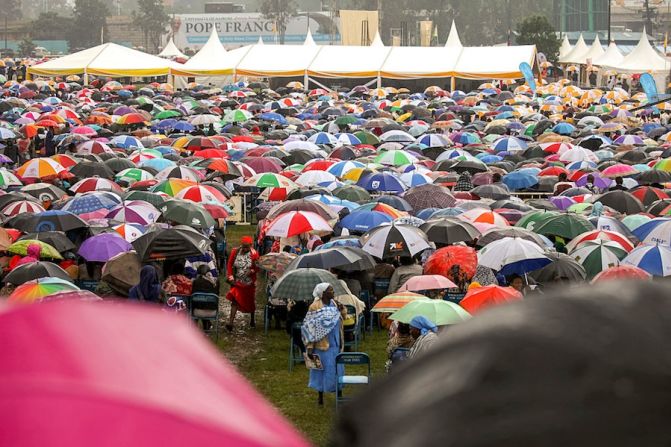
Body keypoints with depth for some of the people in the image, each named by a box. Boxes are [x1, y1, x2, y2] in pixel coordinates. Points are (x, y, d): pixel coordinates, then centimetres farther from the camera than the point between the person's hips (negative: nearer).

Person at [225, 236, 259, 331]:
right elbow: (230, 264, 1)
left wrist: (252, 271, -25)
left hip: (249, 283, 0)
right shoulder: (235, 252, -5)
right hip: (237, 282, 0)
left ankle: (252, 319, 38)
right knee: (235, 301, -9)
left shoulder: (254, 254, -10)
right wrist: (230, 276, -9)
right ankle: (230, 322, -12)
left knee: (250, 301, 16)